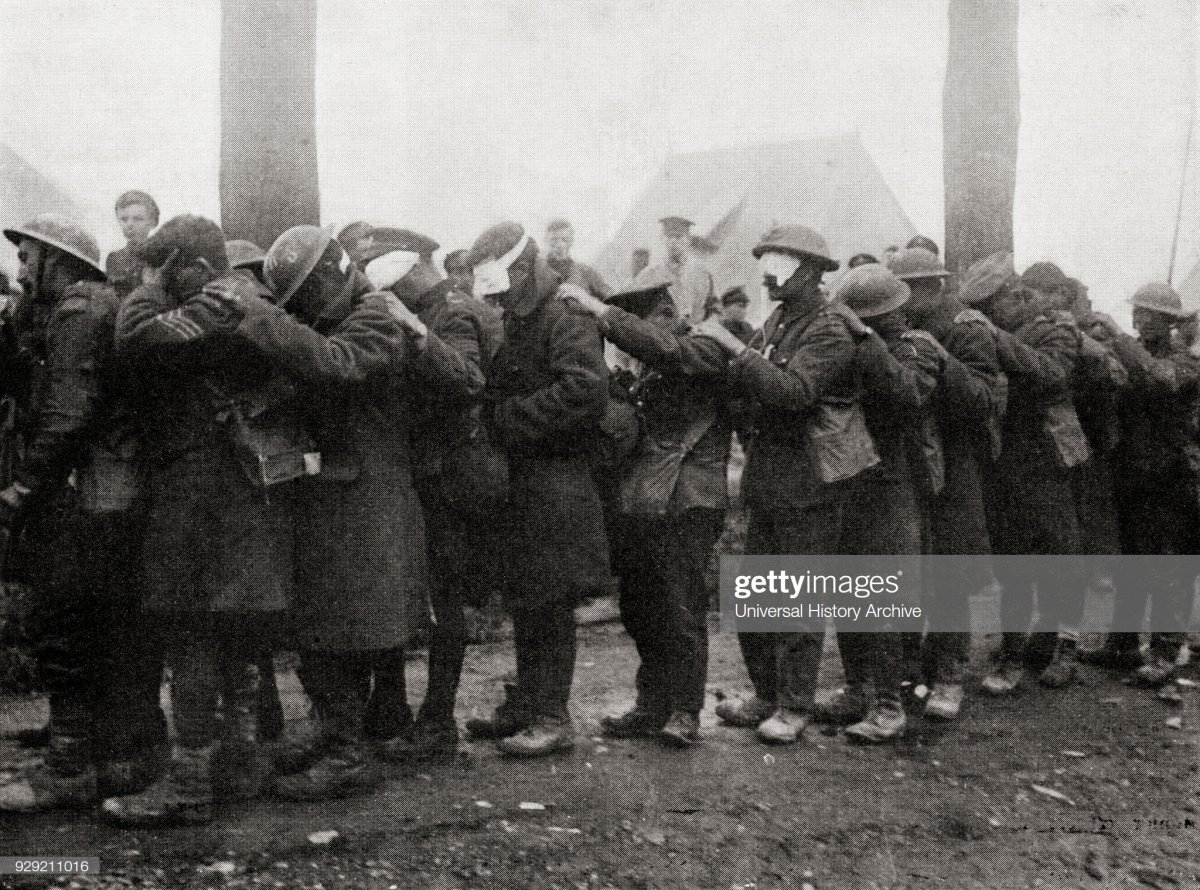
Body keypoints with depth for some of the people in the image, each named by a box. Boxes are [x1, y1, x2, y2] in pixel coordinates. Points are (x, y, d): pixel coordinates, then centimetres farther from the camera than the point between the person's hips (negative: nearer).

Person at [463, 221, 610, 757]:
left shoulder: (566, 317, -11)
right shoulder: (517, 324, 18)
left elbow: (584, 391, -25)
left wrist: (506, 419, -19)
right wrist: (494, 416, 3)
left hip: (556, 483, -9)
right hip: (521, 481, 9)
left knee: (548, 603, -4)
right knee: (524, 600, 14)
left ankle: (551, 719, 5)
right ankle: (526, 706, 23)